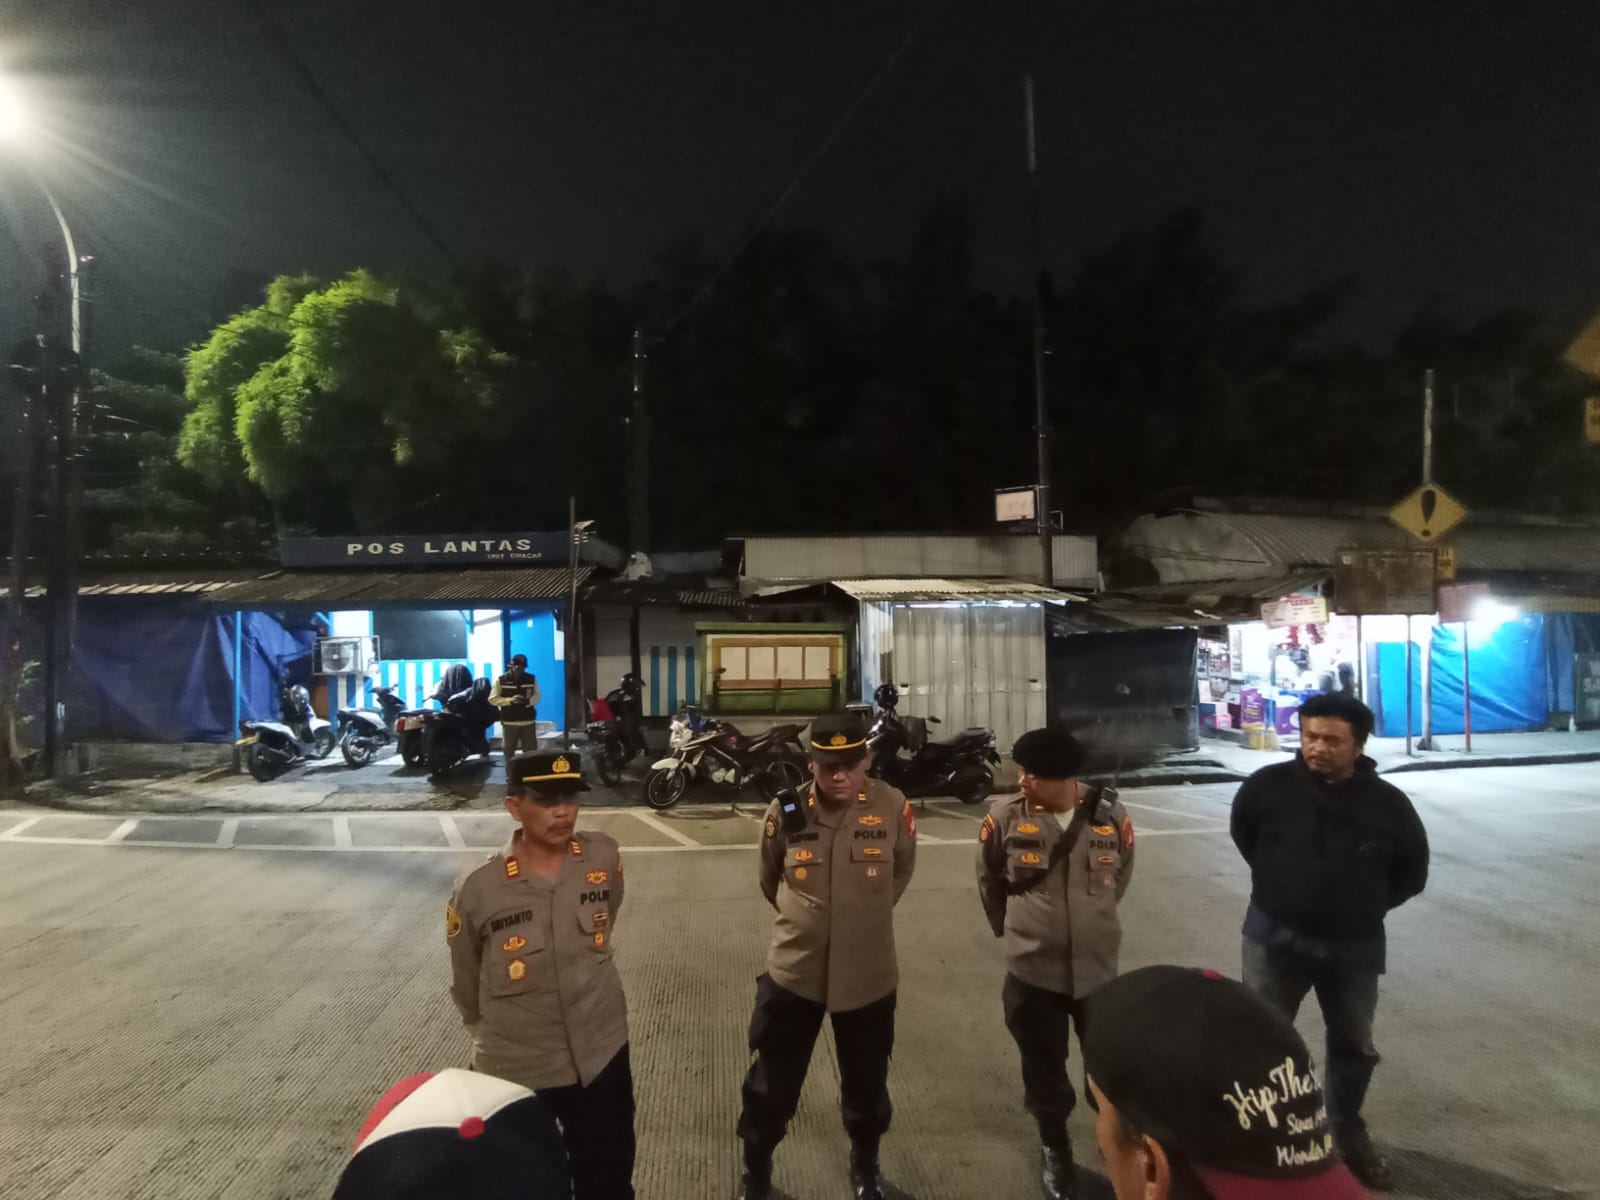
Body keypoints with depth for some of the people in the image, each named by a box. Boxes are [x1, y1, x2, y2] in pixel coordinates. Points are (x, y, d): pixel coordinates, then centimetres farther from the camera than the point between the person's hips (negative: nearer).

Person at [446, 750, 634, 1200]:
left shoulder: (606, 858, -14)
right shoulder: (478, 890, -20)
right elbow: (465, 990, -2)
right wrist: (497, 1037, 11)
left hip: (601, 1054, 2)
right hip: (514, 1070, -1)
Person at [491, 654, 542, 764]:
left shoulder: (531, 679, 5)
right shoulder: (501, 680, -1)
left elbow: (537, 696, 8)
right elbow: (492, 699, -3)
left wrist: (529, 700, -16)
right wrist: (510, 700, -18)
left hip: (528, 721, 1)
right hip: (509, 722, -1)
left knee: (531, 751, 3)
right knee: (508, 752, 4)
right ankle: (510, 773, 12)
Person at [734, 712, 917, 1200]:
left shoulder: (893, 808, -13)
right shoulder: (785, 811, -12)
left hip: (868, 975, 1)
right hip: (793, 972, 0)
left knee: (867, 1085, 21)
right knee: (771, 1085, 13)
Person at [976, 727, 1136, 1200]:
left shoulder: (1110, 815, -11)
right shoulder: (1006, 815, -15)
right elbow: (989, 881, 4)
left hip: (1098, 965, 1)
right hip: (1033, 970, 0)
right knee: (1044, 1068, 15)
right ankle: (1054, 1146, 41)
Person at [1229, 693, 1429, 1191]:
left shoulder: (1387, 804, -11)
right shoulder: (1270, 785, -14)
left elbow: (1412, 870, 7)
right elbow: (1242, 830, 8)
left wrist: (1368, 906, 4)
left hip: (1354, 945, 2)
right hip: (1275, 936, -1)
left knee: (1354, 1045, 20)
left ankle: (1347, 1129, 43)